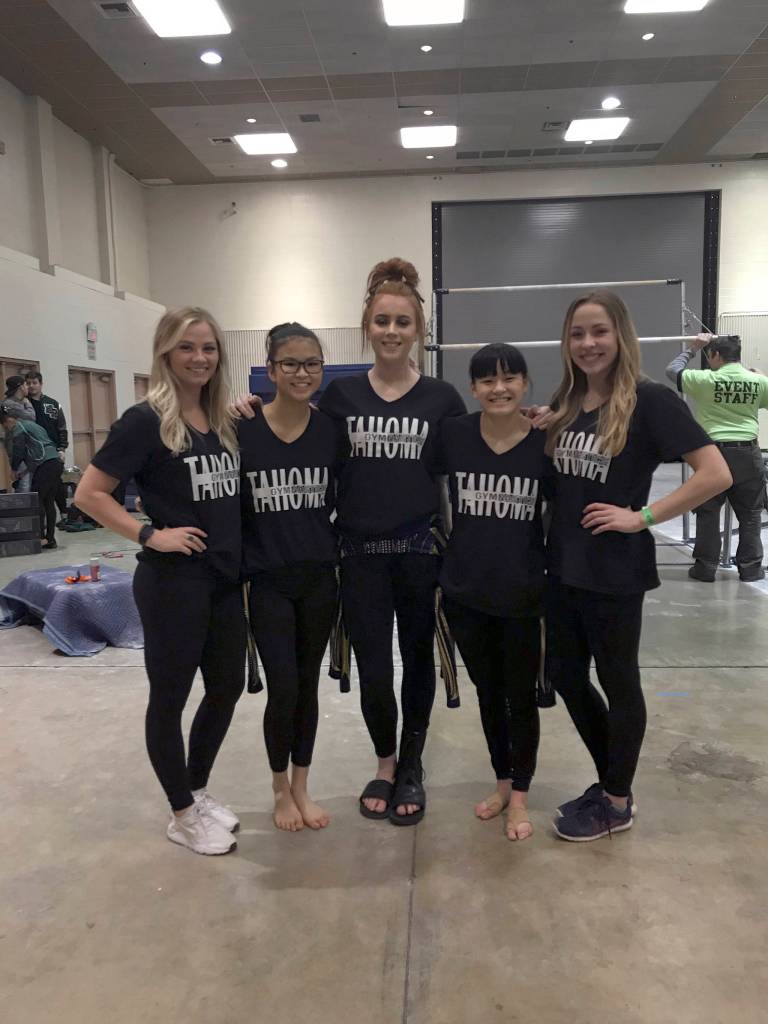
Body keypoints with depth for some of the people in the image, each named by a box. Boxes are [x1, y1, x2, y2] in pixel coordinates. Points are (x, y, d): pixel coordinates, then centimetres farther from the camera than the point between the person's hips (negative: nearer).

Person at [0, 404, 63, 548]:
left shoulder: (18, 428, 1)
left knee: (37, 500, -5)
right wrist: (24, 468, 24)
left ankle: (41, 536, -10)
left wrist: (14, 469, 16)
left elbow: (18, 452, -2)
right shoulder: (30, 424, 27)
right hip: (56, 462, 8)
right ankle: (50, 539, 8)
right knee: (49, 501, 8)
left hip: (44, 465, -8)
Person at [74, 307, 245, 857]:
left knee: (228, 686, 15)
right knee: (170, 695, 7)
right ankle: (183, 814, 25)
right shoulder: (146, 420, -11)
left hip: (225, 579, 7)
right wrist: (150, 534, -15)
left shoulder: (225, 422, 8)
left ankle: (199, 791, 36)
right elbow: (89, 494, -11)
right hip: (172, 581, -7)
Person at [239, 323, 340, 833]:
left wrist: (330, 539, -2)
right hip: (267, 579, -2)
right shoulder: (243, 428, -8)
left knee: (308, 684, 12)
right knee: (283, 688, -2)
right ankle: (281, 788, 25)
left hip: (319, 576, 3)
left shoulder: (331, 428, -1)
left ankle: (302, 786, 32)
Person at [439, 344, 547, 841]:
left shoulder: (546, 440, -7)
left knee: (521, 695, 11)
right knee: (488, 693, 17)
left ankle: (520, 796, 30)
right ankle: (502, 782, 37)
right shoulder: (453, 433, -6)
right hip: (464, 591, 2)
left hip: (522, 593, -1)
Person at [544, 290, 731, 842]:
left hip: (615, 570, -7)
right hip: (563, 566, 7)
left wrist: (642, 517, -17)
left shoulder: (650, 399, -12)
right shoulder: (565, 402, 7)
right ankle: (609, 779, 36)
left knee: (617, 682, 9)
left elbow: (716, 474, -17)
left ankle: (617, 802, 28)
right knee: (564, 674, 15)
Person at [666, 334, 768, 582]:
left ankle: (705, 567, 11)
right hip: (748, 453, 2)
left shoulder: (705, 379, -7)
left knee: (708, 512, 8)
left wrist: (693, 348, 18)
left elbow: (672, 370, 5)